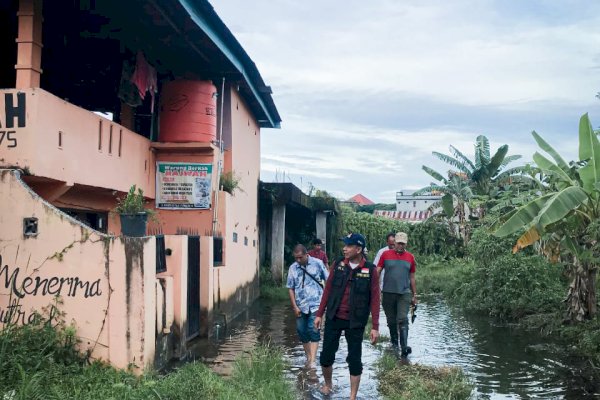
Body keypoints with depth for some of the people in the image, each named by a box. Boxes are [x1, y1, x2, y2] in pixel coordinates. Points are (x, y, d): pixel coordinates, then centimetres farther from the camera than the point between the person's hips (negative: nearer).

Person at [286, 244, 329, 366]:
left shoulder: (317, 263, -5)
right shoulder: (293, 268, 2)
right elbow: (290, 288, 6)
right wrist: (295, 306, 0)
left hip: (315, 305, -4)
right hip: (301, 306, 4)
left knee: (313, 331, -12)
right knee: (302, 332, 9)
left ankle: (312, 361, -11)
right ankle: (308, 357, 25)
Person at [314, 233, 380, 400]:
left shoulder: (370, 270, -9)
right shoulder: (338, 264, -1)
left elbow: (374, 299, -6)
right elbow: (328, 289, 5)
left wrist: (375, 327, -8)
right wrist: (320, 314, 5)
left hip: (355, 322, -2)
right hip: (334, 318, 2)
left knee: (355, 359, 5)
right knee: (326, 355, 8)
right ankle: (327, 383, 35)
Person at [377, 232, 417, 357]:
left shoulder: (410, 257, 8)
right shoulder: (386, 254, 2)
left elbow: (412, 278, 14)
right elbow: (377, 272, 3)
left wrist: (414, 295, 16)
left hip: (404, 293, 0)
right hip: (388, 293, 0)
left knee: (403, 319, -13)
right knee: (391, 320, 11)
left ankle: (404, 347, -18)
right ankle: (394, 342, 28)